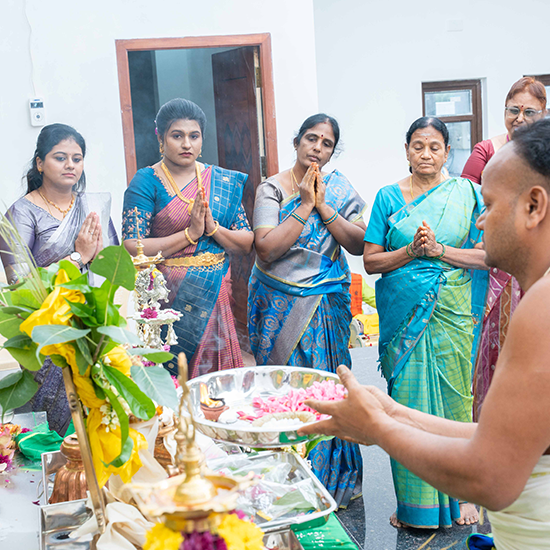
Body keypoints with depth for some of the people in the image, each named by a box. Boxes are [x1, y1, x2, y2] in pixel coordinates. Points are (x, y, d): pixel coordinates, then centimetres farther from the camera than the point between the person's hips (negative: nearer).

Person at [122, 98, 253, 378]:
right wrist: (189, 233, -16)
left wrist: (212, 228, -11)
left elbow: (247, 243, 6)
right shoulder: (146, 182, -4)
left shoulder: (222, 181, 9)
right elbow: (132, 248, -13)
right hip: (168, 299, -4)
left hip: (215, 296, 4)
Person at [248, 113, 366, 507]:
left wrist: (324, 206, -12)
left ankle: (330, 479, 20)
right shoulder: (272, 188, -3)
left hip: (328, 304, 2)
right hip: (281, 304, -2)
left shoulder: (340, 188, 5)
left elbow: (359, 244, -4)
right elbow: (267, 249, -15)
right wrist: (305, 205, -15)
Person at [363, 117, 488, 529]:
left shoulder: (465, 193, 5)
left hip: (452, 311, 0)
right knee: (407, 399, 1)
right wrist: (411, 250, -12)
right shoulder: (388, 197, 7)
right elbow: (371, 261, 4)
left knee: (454, 397, 3)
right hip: (404, 310, 1)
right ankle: (412, 500, 15)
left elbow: (487, 254, 0)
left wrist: (439, 250, -12)